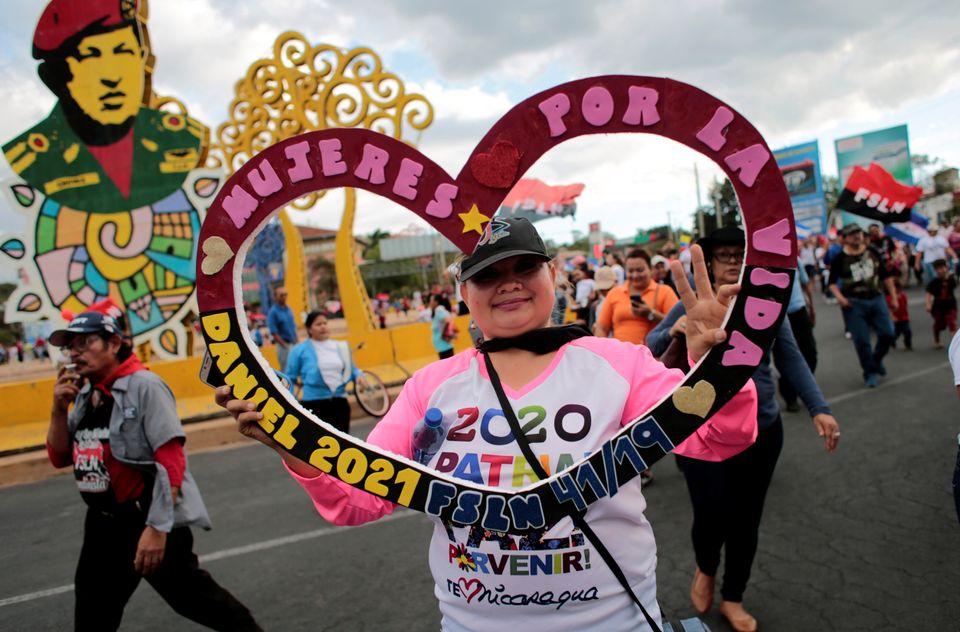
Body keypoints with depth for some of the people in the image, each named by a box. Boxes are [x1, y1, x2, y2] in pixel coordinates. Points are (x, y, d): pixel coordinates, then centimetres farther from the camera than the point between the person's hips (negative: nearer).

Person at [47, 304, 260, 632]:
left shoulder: (144, 386, -17)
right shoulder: (85, 394, 7)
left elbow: (171, 462, -21)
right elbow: (60, 458, 12)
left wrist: (157, 528, -24)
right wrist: (60, 410, -4)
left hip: (151, 519, -8)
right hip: (105, 523, 8)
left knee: (194, 598, 2)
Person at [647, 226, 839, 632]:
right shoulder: (692, 305, -7)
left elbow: (792, 361, 2)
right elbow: (651, 349, -4)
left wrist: (819, 409, -7)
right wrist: (673, 331, -25)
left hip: (762, 431, 3)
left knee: (746, 519, 13)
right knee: (712, 516, -1)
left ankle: (733, 598, 37)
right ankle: (705, 569, 36)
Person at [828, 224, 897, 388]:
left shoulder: (872, 253, 6)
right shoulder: (840, 258, -3)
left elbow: (885, 275, 13)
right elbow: (832, 282, 1)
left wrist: (893, 297, 11)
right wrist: (839, 297, -17)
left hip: (876, 298, 3)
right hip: (854, 303, -3)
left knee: (888, 333, -2)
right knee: (862, 340, -2)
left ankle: (877, 360, 27)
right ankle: (870, 372, 13)